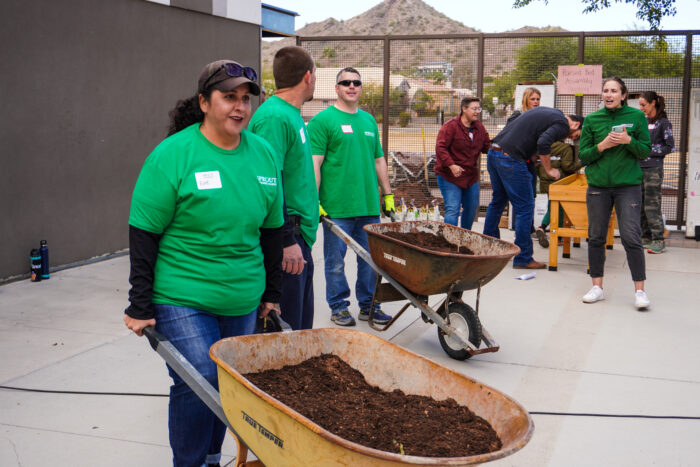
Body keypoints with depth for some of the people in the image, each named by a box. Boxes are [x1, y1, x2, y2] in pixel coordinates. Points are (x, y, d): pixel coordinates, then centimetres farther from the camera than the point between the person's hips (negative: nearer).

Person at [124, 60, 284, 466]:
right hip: (183, 298, -5)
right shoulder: (173, 154, -10)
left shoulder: (263, 154, 5)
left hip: (242, 301, 5)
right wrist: (140, 306, -11)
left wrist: (272, 292, 13)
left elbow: (271, 228, 13)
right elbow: (144, 234, -9)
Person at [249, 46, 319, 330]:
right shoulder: (274, 117, -16)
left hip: (299, 239, 10)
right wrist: (286, 241, -23)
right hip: (287, 241, -10)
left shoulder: (291, 115, 16)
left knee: (301, 329, 17)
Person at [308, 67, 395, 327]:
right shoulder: (323, 120, -3)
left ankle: (368, 305, 23)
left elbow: (378, 160, 21)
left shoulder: (369, 120, 16)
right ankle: (338, 306, 17)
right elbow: (314, 163, -9)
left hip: (369, 205, 6)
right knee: (335, 261, 4)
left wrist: (388, 194, 18)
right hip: (336, 207, -5)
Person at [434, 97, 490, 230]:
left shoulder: (479, 128, 7)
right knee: (452, 209, -13)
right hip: (449, 176, -7)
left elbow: (488, 146, 12)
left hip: (471, 176, 7)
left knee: (472, 208, 14)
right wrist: (451, 165, -30)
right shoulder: (450, 126, -14)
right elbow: (440, 147, -20)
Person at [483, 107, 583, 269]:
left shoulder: (546, 111, 24)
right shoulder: (563, 124, -4)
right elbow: (543, 142, -21)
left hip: (493, 152, 9)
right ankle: (523, 258, 4)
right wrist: (549, 169, -7)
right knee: (525, 207, 0)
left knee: (498, 201, 22)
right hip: (510, 158, -9)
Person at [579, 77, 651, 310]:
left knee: (631, 237, -7)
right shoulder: (592, 120, 5)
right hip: (598, 186, 2)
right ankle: (597, 287, 18)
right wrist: (602, 146, -13)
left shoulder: (636, 116, 2)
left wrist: (629, 141, -15)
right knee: (596, 237, 6)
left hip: (628, 186, -2)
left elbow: (646, 151, 3)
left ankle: (640, 290, 1)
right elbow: (583, 155, 5)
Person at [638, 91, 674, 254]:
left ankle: (659, 241, -6)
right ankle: (646, 237, 15)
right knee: (640, 204, 7)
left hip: (653, 169, -7)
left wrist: (649, 151, -11)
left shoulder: (663, 123, -3)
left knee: (652, 205, -9)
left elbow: (669, 147, -6)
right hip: (638, 168, 7)